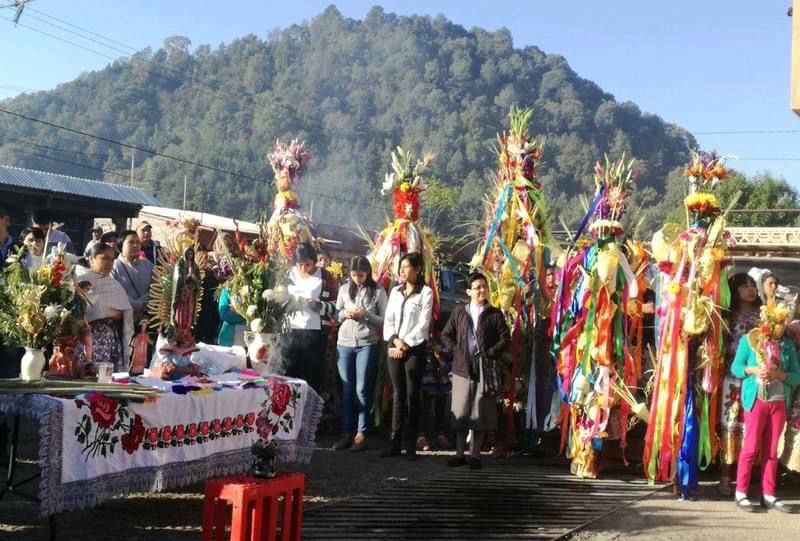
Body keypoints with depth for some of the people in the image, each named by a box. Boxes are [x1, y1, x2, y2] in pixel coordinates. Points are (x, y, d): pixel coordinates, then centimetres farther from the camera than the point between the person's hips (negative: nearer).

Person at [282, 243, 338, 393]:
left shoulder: (325, 277, 0)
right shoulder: (288, 275, 9)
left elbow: (336, 306, 0)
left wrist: (318, 306, -18)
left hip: (315, 333, -2)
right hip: (290, 332, 3)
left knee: (314, 377, 1)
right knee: (290, 375, 6)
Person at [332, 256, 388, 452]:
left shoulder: (378, 291, -3)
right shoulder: (344, 289, 7)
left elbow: (384, 320, -3)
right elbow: (335, 315, 13)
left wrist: (366, 314, -17)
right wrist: (344, 313, -8)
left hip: (367, 345, -3)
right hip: (344, 343, 3)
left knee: (362, 390, -1)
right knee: (347, 389, 7)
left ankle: (361, 434, 7)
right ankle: (347, 432, 13)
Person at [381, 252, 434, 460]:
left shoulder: (426, 292, -2)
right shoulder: (395, 291, 14)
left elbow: (423, 324, -8)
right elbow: (388, 320, 10)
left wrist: (406, 344, -11)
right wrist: (395, 341, -7)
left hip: (415, 348, -5)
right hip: (394, 347, 5)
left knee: (412, 395, -3)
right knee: (398, 394, 5)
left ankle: (410, 444, 0)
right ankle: (395, 442, 6)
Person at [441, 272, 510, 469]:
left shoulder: (495, 314, 3)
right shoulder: (459, 312, 8)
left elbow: (506, 338, 1)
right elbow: (446, 334, 13)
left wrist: (491, 353, -9)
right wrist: (455, 350, 0)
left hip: (485, 370, -1)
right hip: (462, 369, 2)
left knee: (481, 413, 1)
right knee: (461, 412, 4)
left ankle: (475, 454, 9)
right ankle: (459, 454, 12)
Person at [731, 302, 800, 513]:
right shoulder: (748, 339, 0)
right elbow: (735, 367, 0)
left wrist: (779, 374, -13)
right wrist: (753, 370, -17)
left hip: (780, 402, 3)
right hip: (756, 400, -3)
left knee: (771, 450, 7)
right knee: (751, 448, -3)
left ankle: (768, 495, 13)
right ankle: (741, 492, 4)